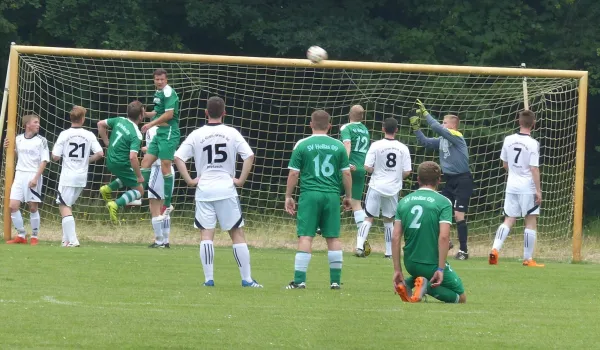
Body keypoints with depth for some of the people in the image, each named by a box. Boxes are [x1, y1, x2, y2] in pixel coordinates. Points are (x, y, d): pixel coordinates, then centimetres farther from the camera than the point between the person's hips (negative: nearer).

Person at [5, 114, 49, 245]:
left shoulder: (41, 140, -4)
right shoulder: (18, 139, 8)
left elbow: (44, 161, -7)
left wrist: (36, 178, -16)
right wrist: (9, 147, 4)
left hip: (34, 176, -4)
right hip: (19, 175, 4)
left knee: (33, 207, -1)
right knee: (13, 206, -4)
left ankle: (34, 237, 11)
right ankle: (21, 236, 6)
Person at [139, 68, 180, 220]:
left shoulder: (168, 93, -12)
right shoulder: (158, 93, 16)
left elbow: (169, 114, -19)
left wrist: (151, 124, -14)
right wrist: (144, 113, 11)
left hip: (169, 134, -9)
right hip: (159, 133, 9)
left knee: (165, 168, -7)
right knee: (146, 162, 8)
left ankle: (167, 205, -2)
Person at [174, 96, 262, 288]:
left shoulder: (196, 135, 1)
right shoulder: (232, 133, -1)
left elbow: (178, 158, -5)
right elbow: (249, 156, -7)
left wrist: (189, 180, 0)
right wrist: (241, 180, -1)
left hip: (204, 190, 1)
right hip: (227, 189, 0)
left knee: (206, 234, 2)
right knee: (237, 233, 4)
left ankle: (209, 278, -5)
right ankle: (247, 279, 3)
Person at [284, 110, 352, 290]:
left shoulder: (302, 145, -1)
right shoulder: (338, 146, 6)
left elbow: (293, 174, 0)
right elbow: (346, 174, 8)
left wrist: (288, 196, 9)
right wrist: (348, 196, 19)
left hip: (309, 195, -2)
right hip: (332, 195, 2)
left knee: (305, 237, -4)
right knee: (333, 238, 8)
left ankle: (299, 280, -9)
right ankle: (335, 280, 10)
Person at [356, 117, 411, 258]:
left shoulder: (376, 146, -9)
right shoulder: (403, 148, -4)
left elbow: (368, 168, -11)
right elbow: (407, 172, -2)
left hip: (376, 187, -2)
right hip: (393, 188, 2)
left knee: (369, 218, 4)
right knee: (389, 220, 14)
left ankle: (359, 246, -11)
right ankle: (389, 252, 13)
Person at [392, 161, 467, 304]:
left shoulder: (404, 202, 5)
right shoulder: (443, 203, -9)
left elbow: (395, 238, 0)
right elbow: (444, 237, -20)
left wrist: (397, 270, 2)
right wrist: (441, 269, -17)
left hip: (410, 264, 5)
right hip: (432, 264, -5)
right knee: (461, 298, 10)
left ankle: (408, 283, 5)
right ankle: (428, 286, -15)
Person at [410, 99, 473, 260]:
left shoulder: (456, 136, -14)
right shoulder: (442, 140, 10)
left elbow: (437, 128, -25)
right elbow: (425, 142, 15)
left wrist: (425, 113, -18)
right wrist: (416, 127, 4)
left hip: (462, 181, -9)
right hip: (450, 181, 9)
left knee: (459, 215, -11)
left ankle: (464, 250, -6)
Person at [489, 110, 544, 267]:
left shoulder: (508, 140, 2)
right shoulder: (533, 144, -13)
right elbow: (534, 169, -15)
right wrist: (538, 190, -11)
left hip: (511, 186, 5)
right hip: (528, 187, -5)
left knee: (509, 220, 9)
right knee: (531, 222, 5)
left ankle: (495, 249, -11)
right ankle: (528, 258, 6)